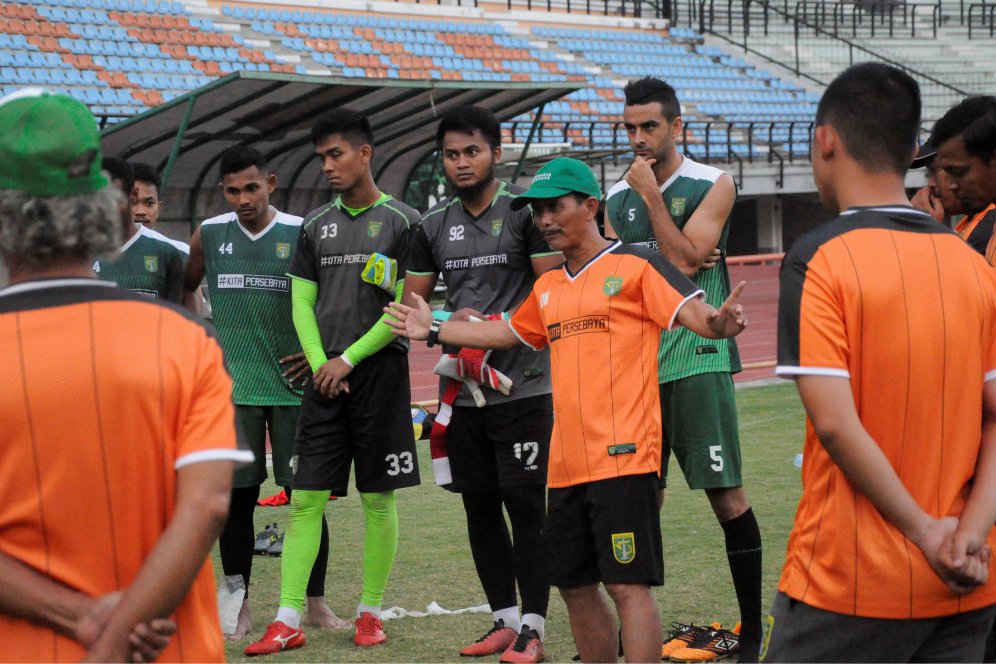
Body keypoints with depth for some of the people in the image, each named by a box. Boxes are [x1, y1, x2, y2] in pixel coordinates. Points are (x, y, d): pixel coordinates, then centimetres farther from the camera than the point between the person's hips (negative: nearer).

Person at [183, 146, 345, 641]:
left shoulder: (302, 234, -3)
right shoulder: (209, 235, 5)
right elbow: (185, 289, 20)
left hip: (293, 384, -2)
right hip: (232, 388, 2)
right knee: (236, 497, 3)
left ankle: (315, 602, 13)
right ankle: (238, 606, 13)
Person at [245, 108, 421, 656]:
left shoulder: (402, 222, -1)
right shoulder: (316, 226, 13)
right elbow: (302, 302, 12)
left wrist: (349, 359, -9)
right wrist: (319, 364, -3)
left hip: (380, 371, -4)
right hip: (324, 378, 4)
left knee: (378, 498, 2)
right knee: (305, 497, -1)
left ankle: (370, 612, 12)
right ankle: (288, 621, -1)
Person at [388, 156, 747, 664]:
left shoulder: (636, 265, -5)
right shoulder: (548, 287, 18)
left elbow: (692, 311, -15)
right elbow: (510, 332, 34)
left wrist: (717, 322, -38)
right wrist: (435, 331, 36)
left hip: (623, 456, -8)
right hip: (567, 464, 8)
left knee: (628, 584, -10)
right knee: (574, 583, 13)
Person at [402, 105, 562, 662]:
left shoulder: (525, 209, -3)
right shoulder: (434, 225, 12)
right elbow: (412, 301, 14)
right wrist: (451, 321, -6)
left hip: (523, 384, -5)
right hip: (462, 387, 6)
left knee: (526, 504, -6)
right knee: (480, 506, 9)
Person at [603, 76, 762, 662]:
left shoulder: (713, 187, -3)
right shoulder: (618, 197, 13)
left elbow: (685, 261, -14)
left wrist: (651, 196, -12)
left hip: (697, 359, -5)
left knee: (726, 494, -6)